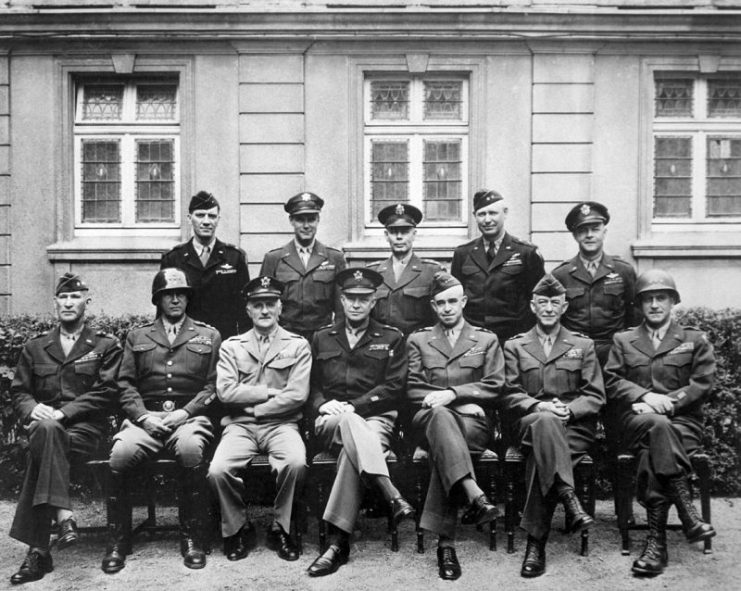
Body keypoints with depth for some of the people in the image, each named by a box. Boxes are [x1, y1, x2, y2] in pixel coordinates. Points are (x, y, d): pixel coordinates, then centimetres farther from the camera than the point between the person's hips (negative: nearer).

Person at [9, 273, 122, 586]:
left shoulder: (106, 346, 10)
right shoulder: (35, 347, 20)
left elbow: (105, 393, -1)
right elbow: (18, 391, 16)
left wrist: (63, 412, -13)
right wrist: (32, 409, -8)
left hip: (84, 428, -2)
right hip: (43, 423, 3)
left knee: (41, 446, -34)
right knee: (46, 429, -35)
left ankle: (38, 550, -34)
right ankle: (62, 515, -40)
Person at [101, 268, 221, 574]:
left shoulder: (209, 336, 15)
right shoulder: (137, 337, 19)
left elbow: (213, 385, 6)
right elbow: (126, 385, 10)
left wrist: (186, 412, -9)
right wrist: (143, 416, -7)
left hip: (189, 416, -1)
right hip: (145, 417, 2)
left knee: (191, 450, -36)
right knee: (120, 454, -30)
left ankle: (191, 537, -19)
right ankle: (118, 538, -10)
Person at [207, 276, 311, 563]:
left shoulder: (298, 345, 7)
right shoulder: (231, 346, 12)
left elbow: (297, 395, -5)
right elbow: (225, 392, -2)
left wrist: (253, 407, -5)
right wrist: (269, 392, -6)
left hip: (280, 424, -1)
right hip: (239, 426, 1)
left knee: (296, 463, -32)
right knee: (218, 470, -27)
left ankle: (280, 529, -6)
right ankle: (238, 528, 3)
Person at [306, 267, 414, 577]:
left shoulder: (391, 338, 11)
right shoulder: (322, 339, 20)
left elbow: (394, 387, 0)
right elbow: (311, 387, 16)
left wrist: (352, 406, -11)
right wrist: (324, 404, -8)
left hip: (375, 418, -1)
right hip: (330, 421, 1)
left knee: (352, 450, -37)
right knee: (350, 424, -39)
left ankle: (337, 542, -40)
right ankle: (393, 498, -49)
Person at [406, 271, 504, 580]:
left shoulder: (487, 340, 20)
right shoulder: (418, 340, 20)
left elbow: (494, 385, 6)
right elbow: (412, 389, 8)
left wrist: (452, 394, -10)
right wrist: (456, 402, -6)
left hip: (473, 423, 0)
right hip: (427, 420, 0)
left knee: (441, 449, -37)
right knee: (441, 414, -41)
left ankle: (445, 541, -41)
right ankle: (474, 496, -57)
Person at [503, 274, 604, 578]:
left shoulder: (583, 345, 17)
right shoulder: (514, 346, 16)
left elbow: (595, 396, 8)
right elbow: (510, 395, 5)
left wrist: (568, 409, -13)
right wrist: (539, 407, -15)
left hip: (574, 426, 0)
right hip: (530, 422, 0)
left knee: (540, 455, -35)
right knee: (546, 423, -40)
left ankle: (536, 541, -34)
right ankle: (568, 499, -45)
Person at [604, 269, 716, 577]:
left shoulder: (695, 340, 15)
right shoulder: (623, 340, 17)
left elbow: (702, 384, 3)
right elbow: (612, 382, 6)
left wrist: (666, 402, -11)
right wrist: (645, 397, -12)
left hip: (682, 421, 0)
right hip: (637, 421, 1)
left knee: (652, 454, -35)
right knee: (656, 425, -38)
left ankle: (656, 541, -33)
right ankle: (687, 513, -40)